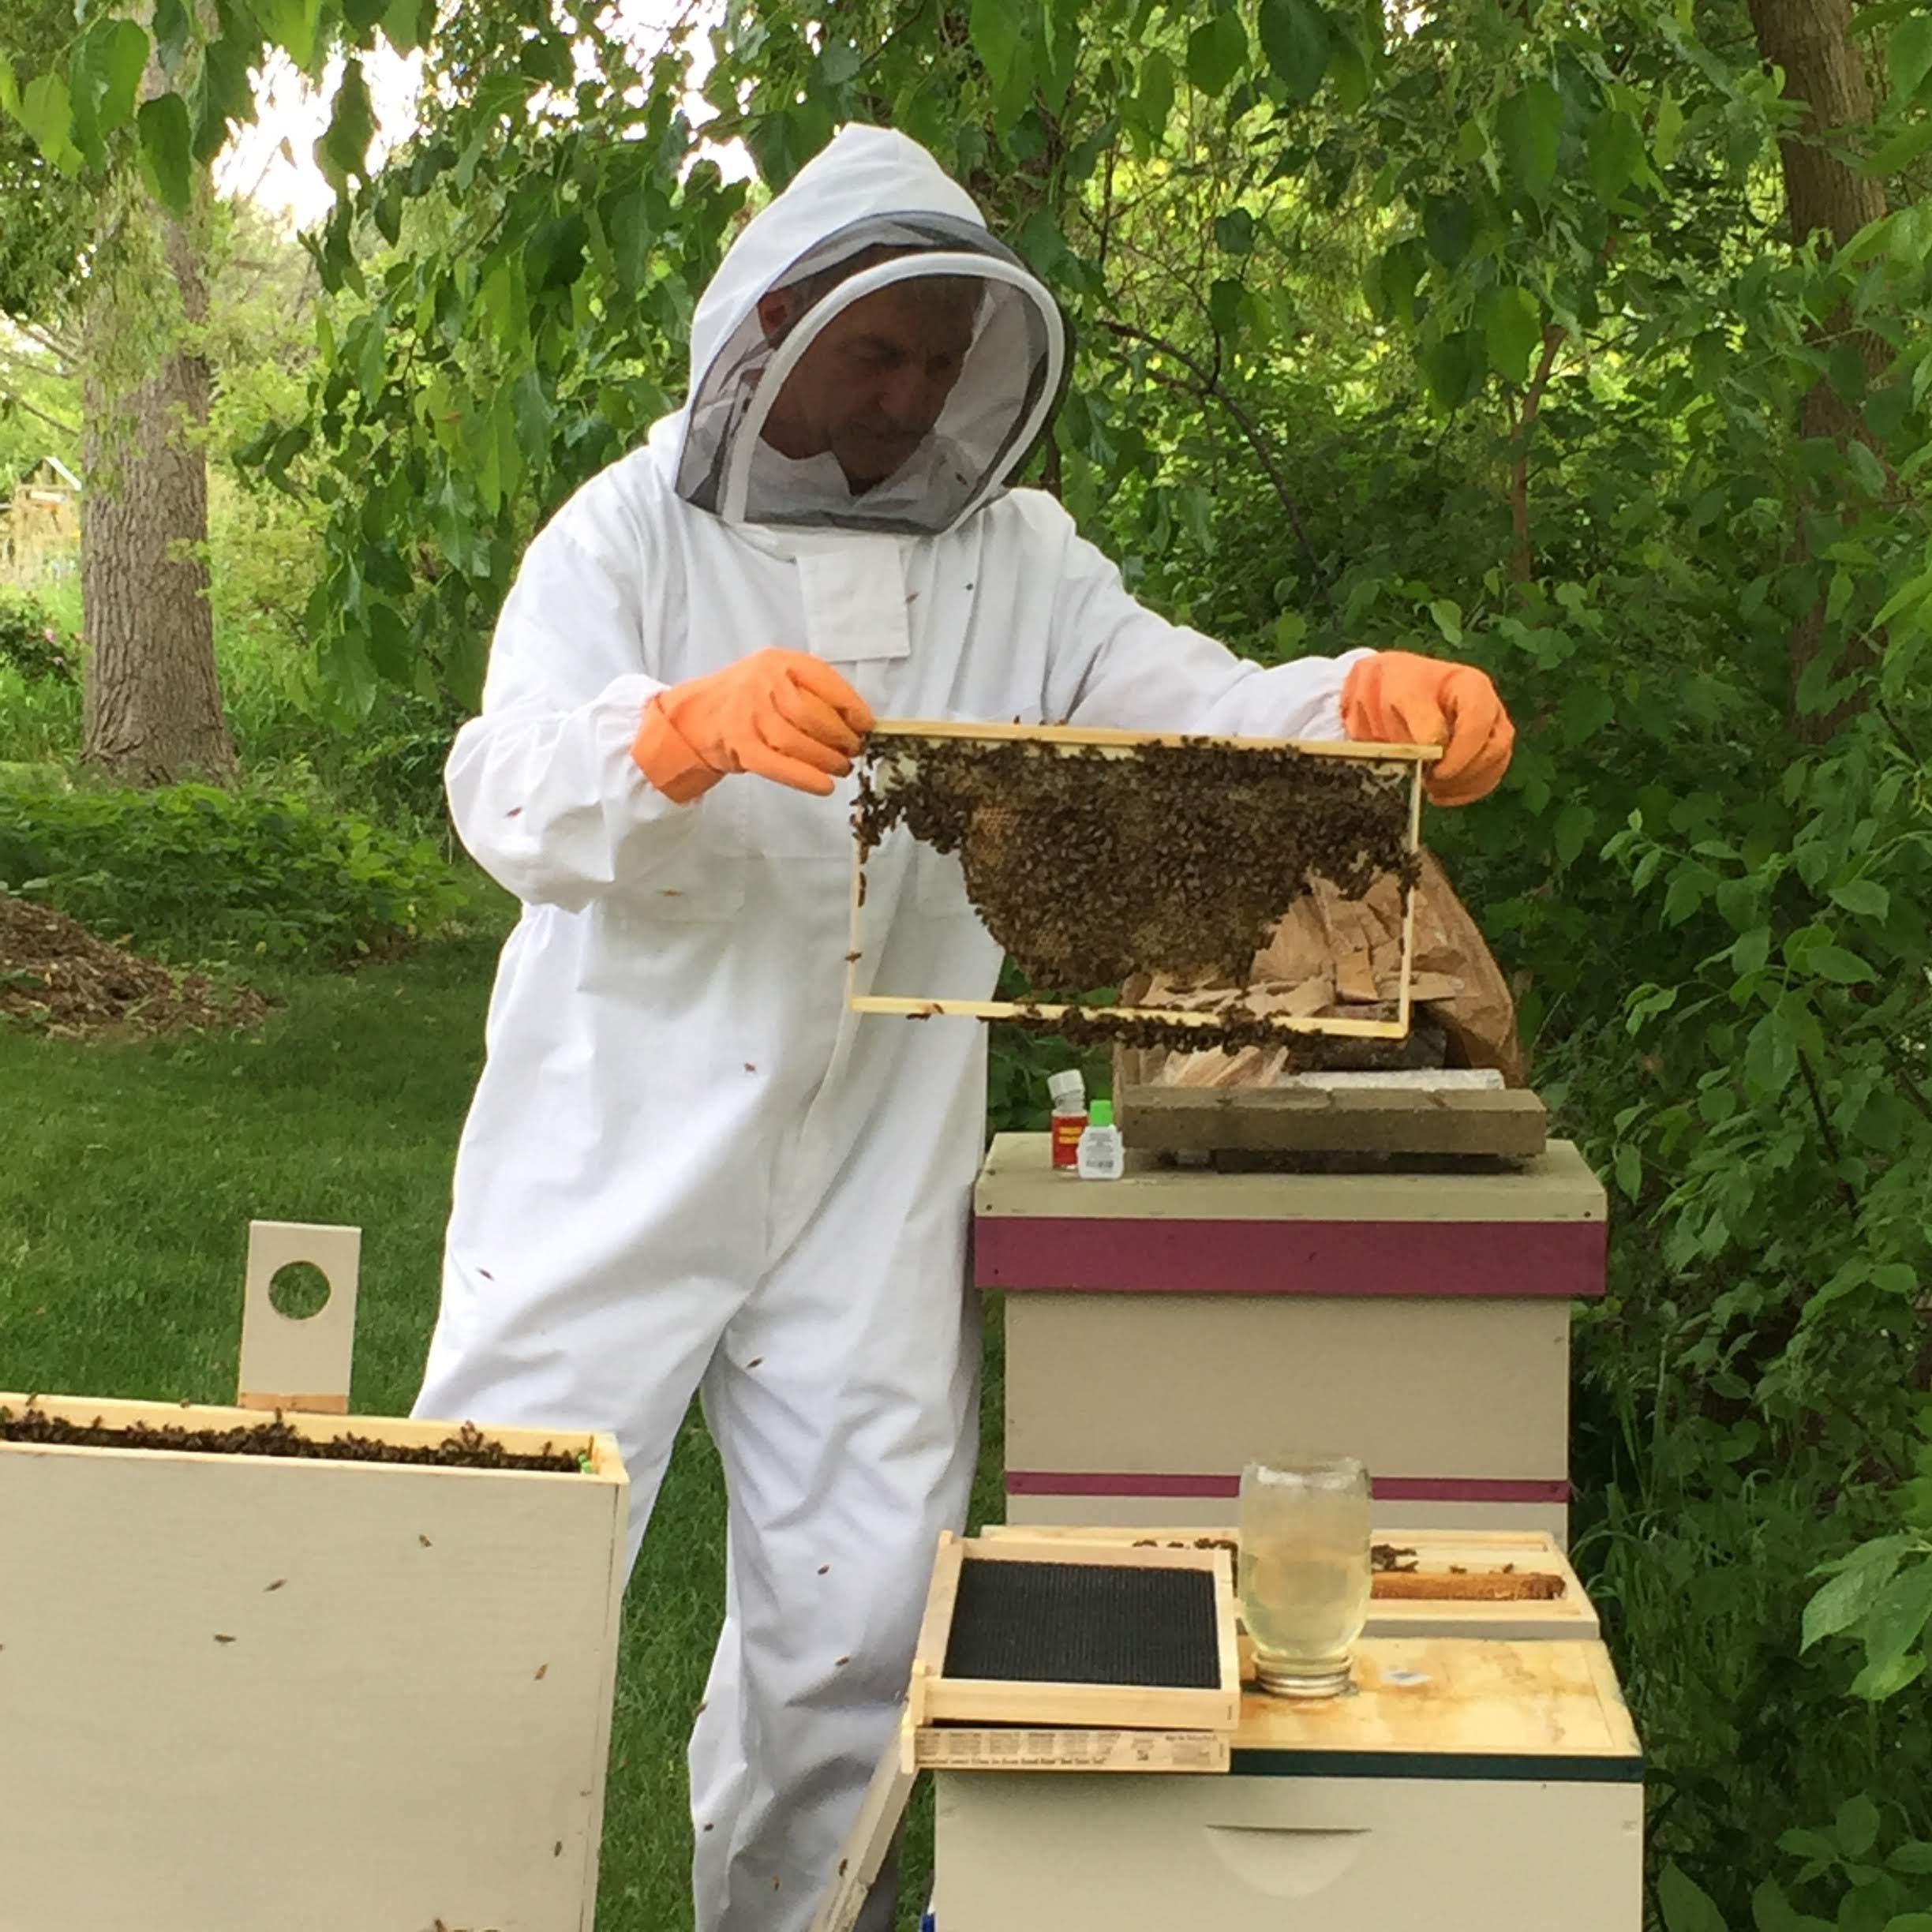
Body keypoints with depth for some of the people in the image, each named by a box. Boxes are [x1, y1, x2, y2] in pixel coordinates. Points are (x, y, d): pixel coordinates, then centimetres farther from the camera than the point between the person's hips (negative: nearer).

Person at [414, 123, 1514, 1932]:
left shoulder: (1015, 567, 7)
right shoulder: (632, 537, -2)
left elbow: (1199, 708, -5)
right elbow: (511, 796, -16)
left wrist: (1368, 697, -27)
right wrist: (691, 729, -38)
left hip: (869, 1194, 3)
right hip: (615, 1162, -2)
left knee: (853, 1626, 10)